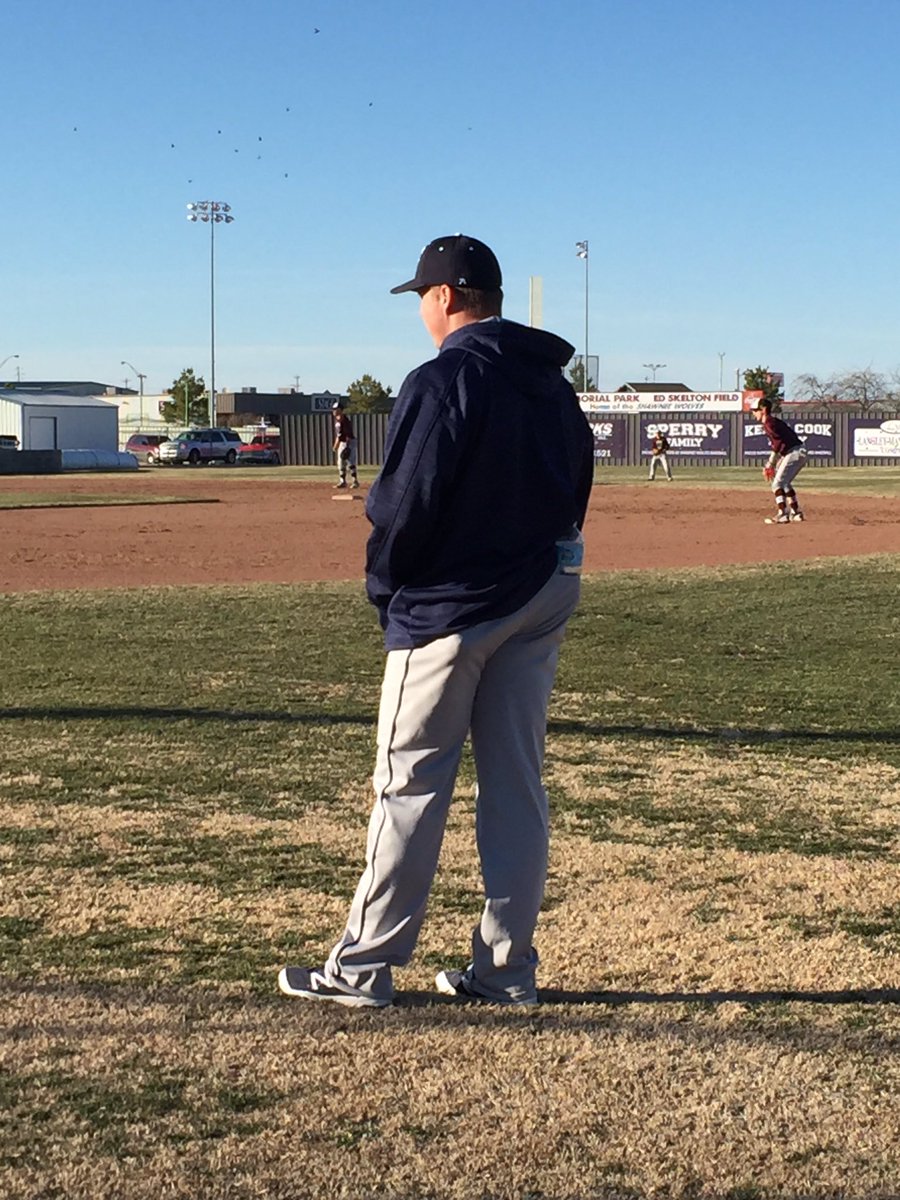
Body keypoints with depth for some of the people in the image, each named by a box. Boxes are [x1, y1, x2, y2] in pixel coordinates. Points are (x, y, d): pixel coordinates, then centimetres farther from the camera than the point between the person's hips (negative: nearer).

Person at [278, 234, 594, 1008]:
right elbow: (576, 489, 15)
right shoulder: (555, 385, 12)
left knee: (410, 783, -2)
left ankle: (364, 967, 4)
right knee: (516, 784, 10)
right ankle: (506, 968, 15)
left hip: (449, 604, -8)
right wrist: (544, 571, 16)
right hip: (542, 599, 8)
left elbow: (405, 501, -17)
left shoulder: (445, 380, -14)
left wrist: (384, 585, -2)